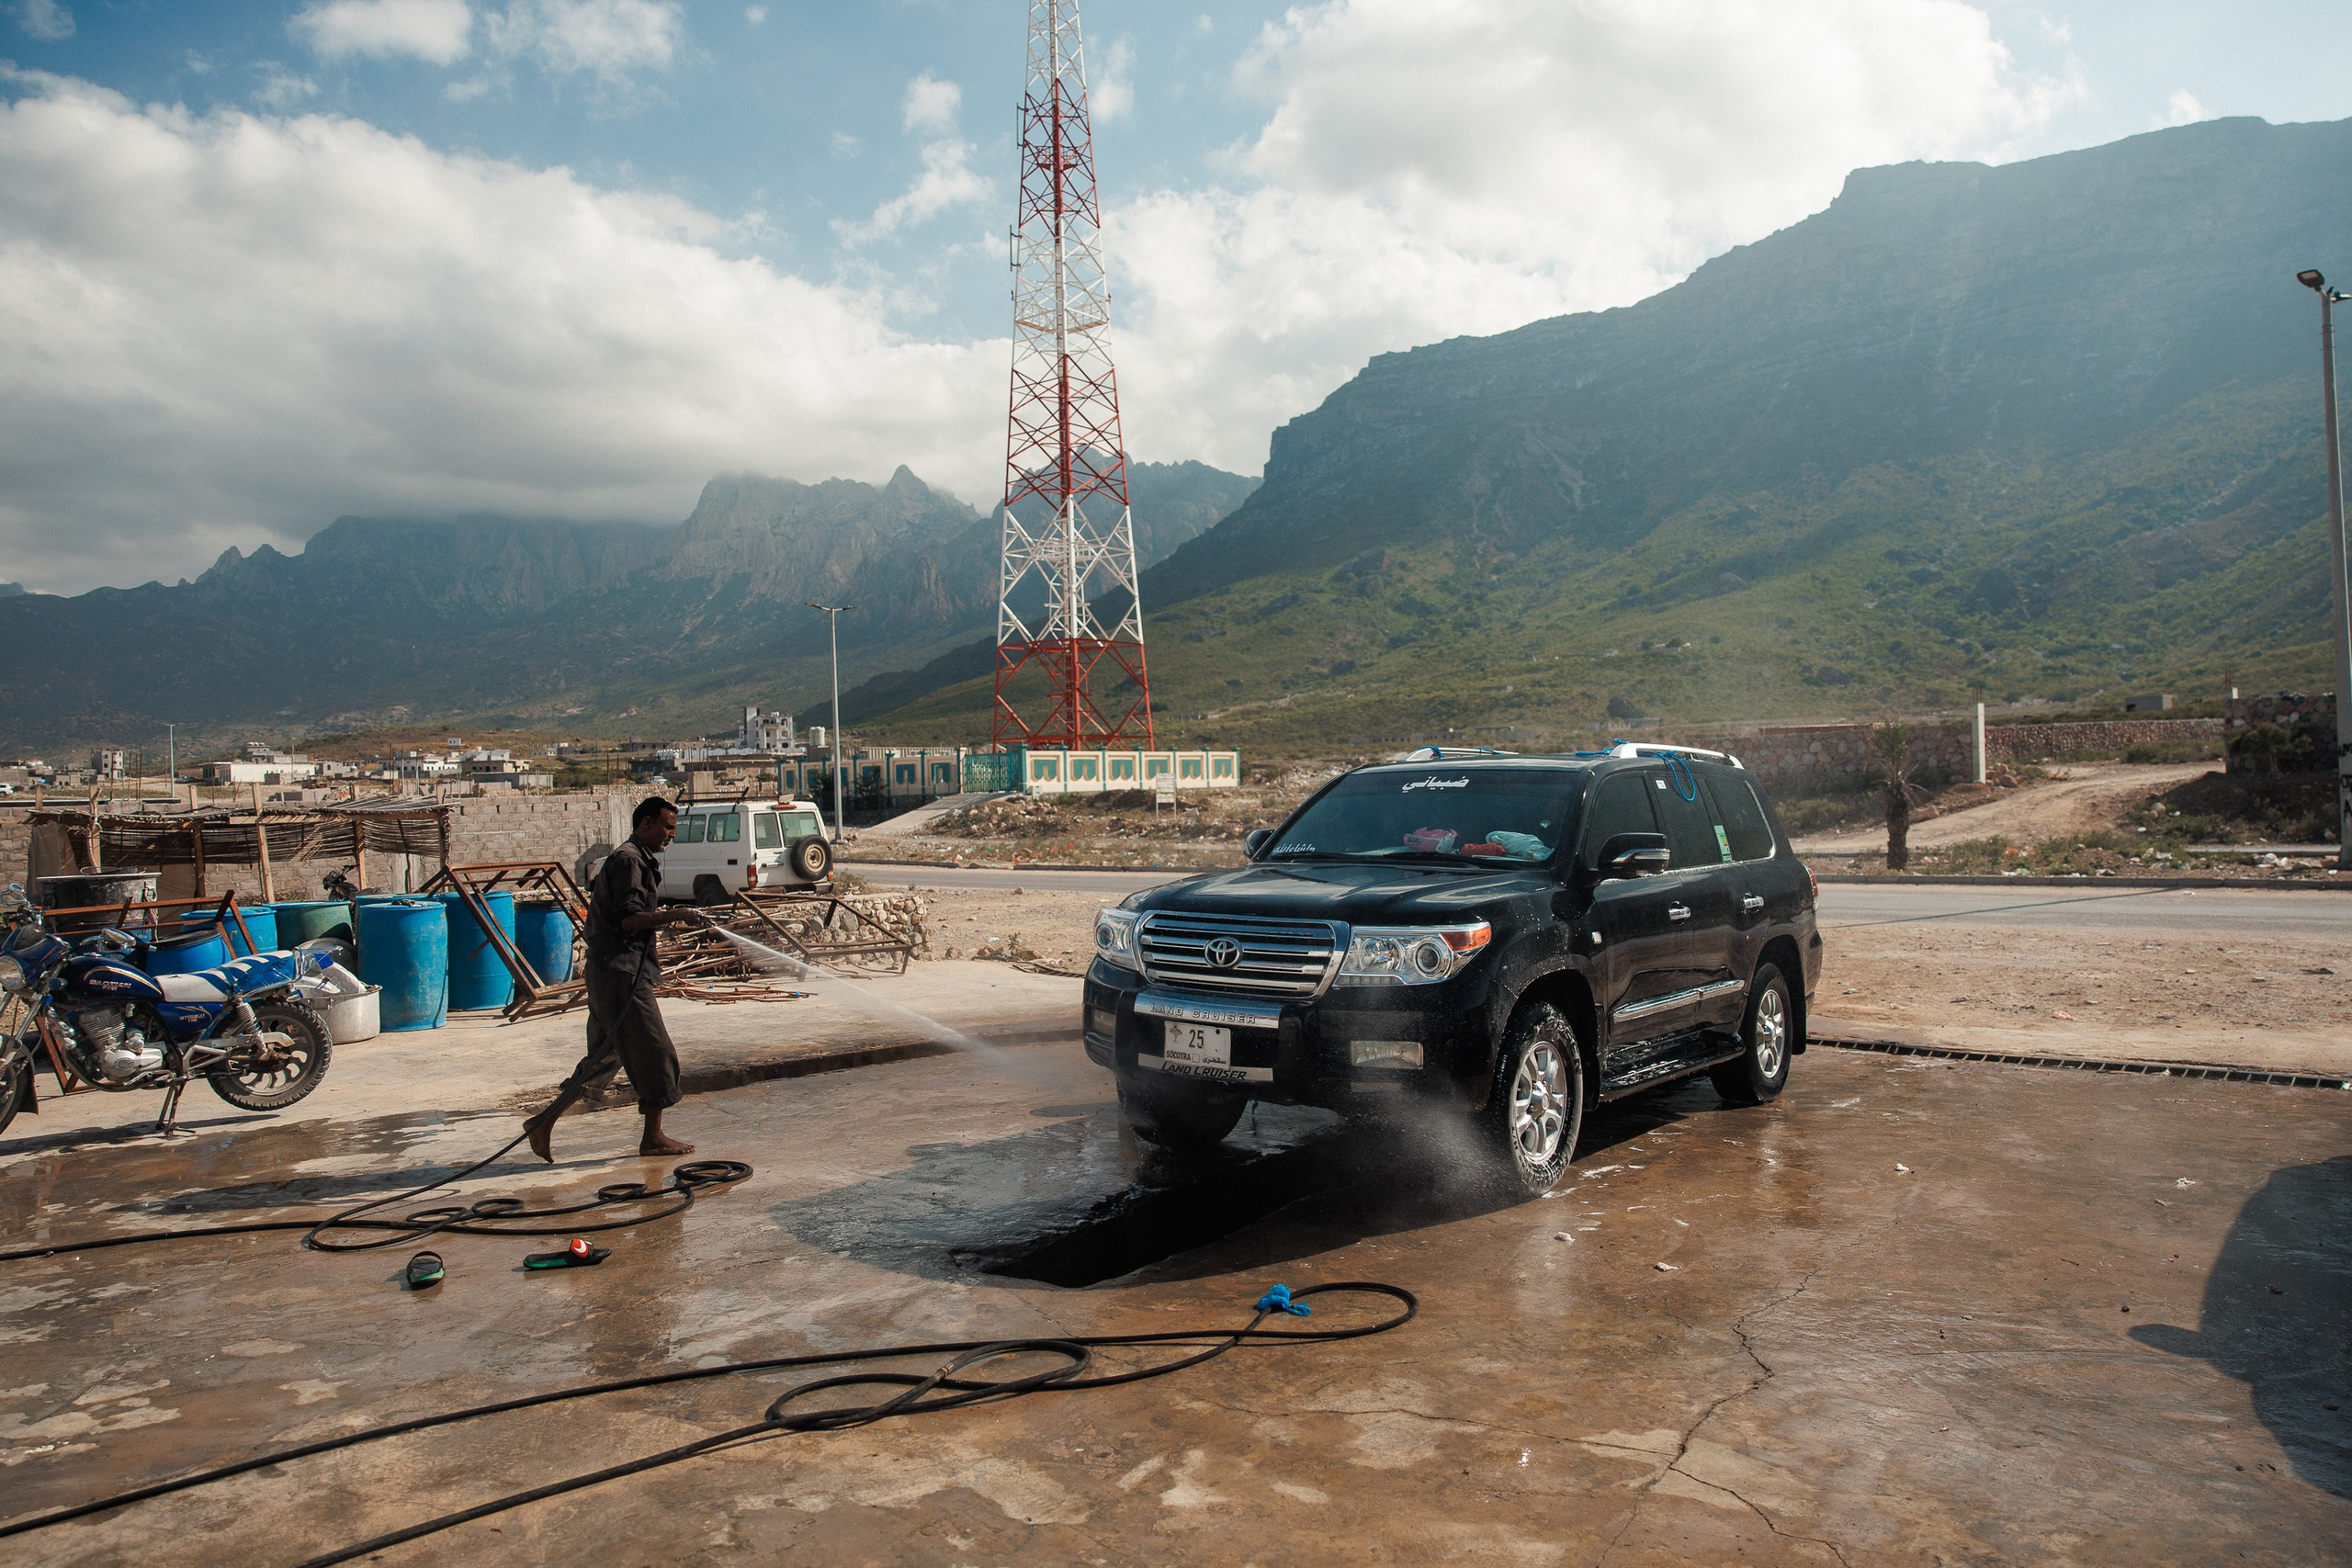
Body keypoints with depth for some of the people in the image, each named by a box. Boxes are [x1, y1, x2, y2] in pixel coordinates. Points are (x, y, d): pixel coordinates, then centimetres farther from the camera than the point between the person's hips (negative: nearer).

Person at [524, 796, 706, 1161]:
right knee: (655, 1052, -4)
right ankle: (653, 1137, 4)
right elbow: (628, 918, -20)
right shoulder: (629, 860, -12)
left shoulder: (639, 860, 20)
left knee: (605, 1055, 13)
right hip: (620, 971, -11)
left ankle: (545, 1122, 13)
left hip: (610, 971, 11)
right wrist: (675, 916, -17)